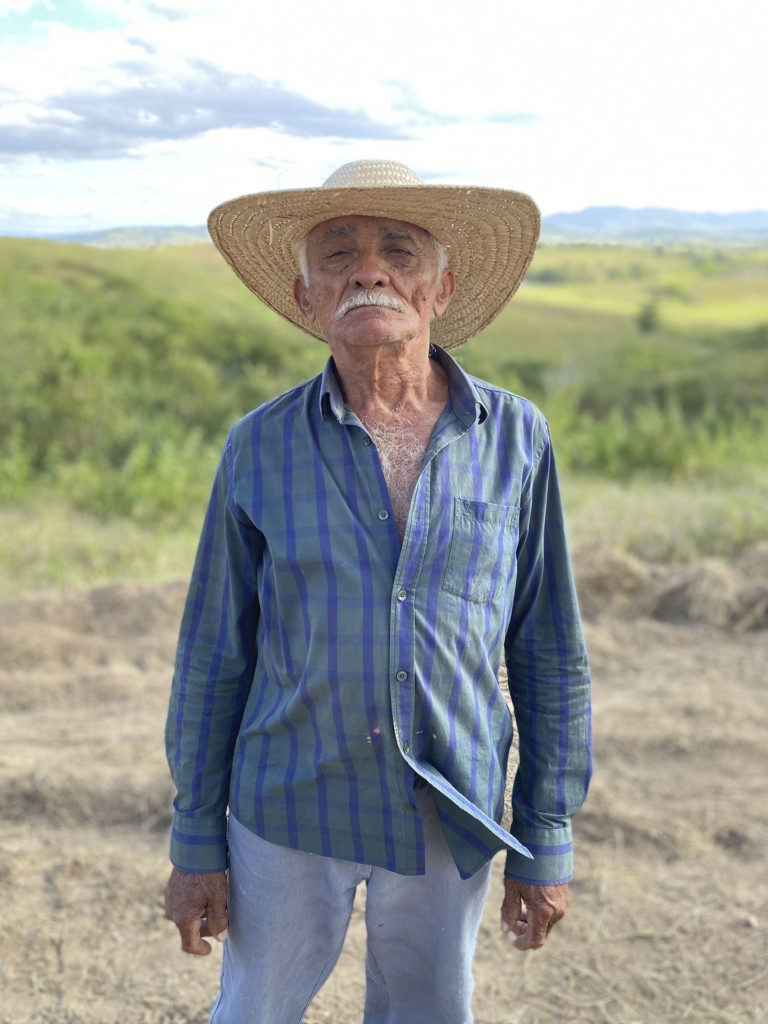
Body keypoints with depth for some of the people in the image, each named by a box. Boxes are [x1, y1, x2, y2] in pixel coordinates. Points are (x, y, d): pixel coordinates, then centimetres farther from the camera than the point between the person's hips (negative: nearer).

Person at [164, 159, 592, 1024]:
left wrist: (548, 841, 1)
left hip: (451, 822, 1)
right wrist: (195, 845, 1)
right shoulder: (259, 451, -6)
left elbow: (551, 660, 0)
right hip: (291, 810, 0)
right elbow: (212, 661, 0)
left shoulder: (516, 442, -6)